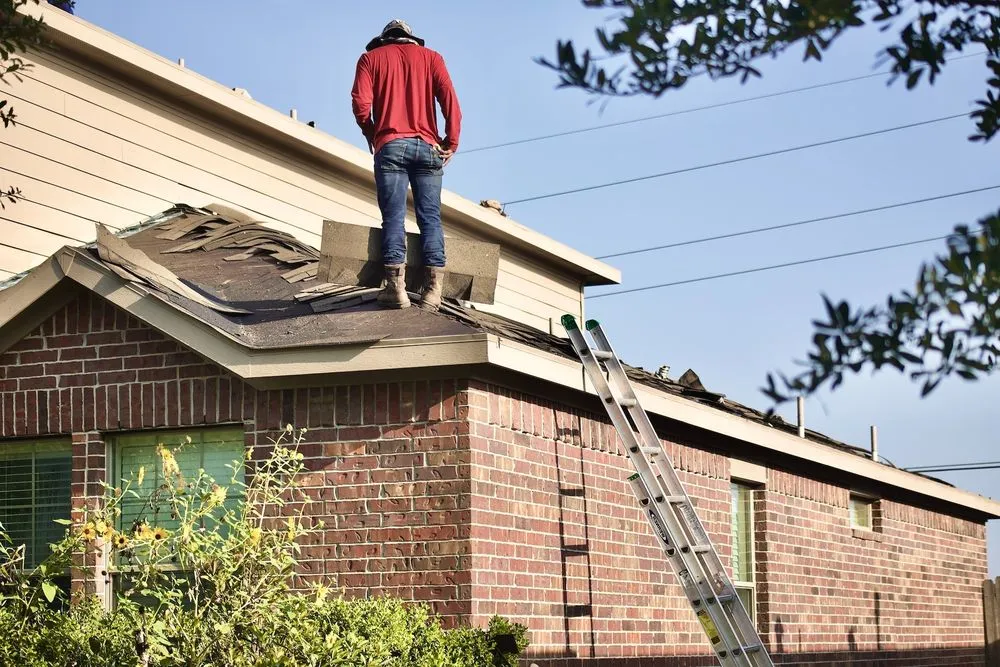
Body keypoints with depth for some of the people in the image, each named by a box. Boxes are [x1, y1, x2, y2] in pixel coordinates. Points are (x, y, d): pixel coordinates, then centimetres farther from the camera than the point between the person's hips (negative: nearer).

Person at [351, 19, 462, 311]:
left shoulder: (371, 57, 13)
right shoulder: (430, 56, 16)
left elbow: (360, 102, -2)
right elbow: (448, 96, 1)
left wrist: (371, 134, 14)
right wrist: (451, 141, 4)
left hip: (390, 145, -1)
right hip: (426, 146, 1)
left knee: (393, 216, -4)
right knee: (430, 217, -1)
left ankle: (396, 286, -15)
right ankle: (433, 287, -11)